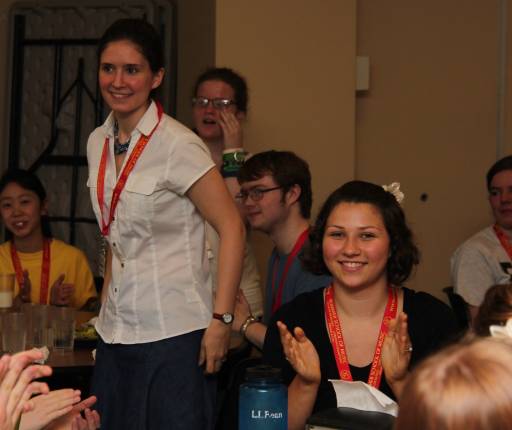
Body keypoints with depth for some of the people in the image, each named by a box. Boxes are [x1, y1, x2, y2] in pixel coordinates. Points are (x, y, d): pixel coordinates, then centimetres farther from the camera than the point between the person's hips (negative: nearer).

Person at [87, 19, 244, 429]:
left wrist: (221, 319, -17)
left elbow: (232, 228, -13)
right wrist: (107, 305, 14)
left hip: (174, 334, -6)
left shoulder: (178, 145, -13)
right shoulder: (99, 142, 8)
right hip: (116, 332, 7)